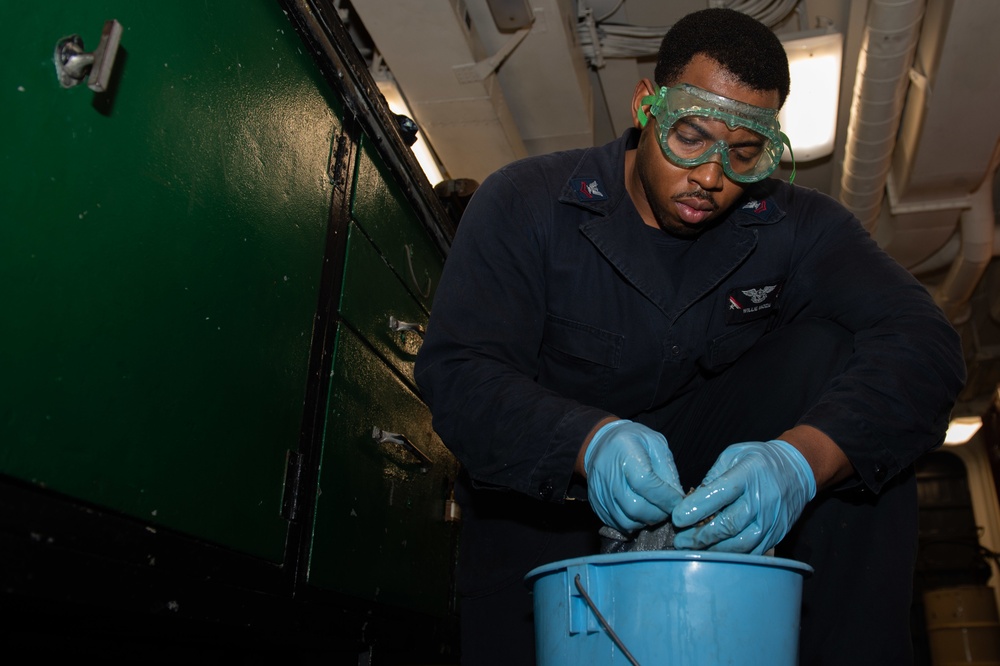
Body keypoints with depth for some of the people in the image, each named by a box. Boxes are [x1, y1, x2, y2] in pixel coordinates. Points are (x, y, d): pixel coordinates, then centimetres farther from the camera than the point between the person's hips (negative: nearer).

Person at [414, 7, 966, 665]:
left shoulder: (794, 226, -6)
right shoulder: (526, 204, -12)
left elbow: (924, 341, -19)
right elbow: (457, 371, -21)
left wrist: (800, 460, -39)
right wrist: (592, 441, -41)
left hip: (714, 482, 3)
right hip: (545, 487, -2)